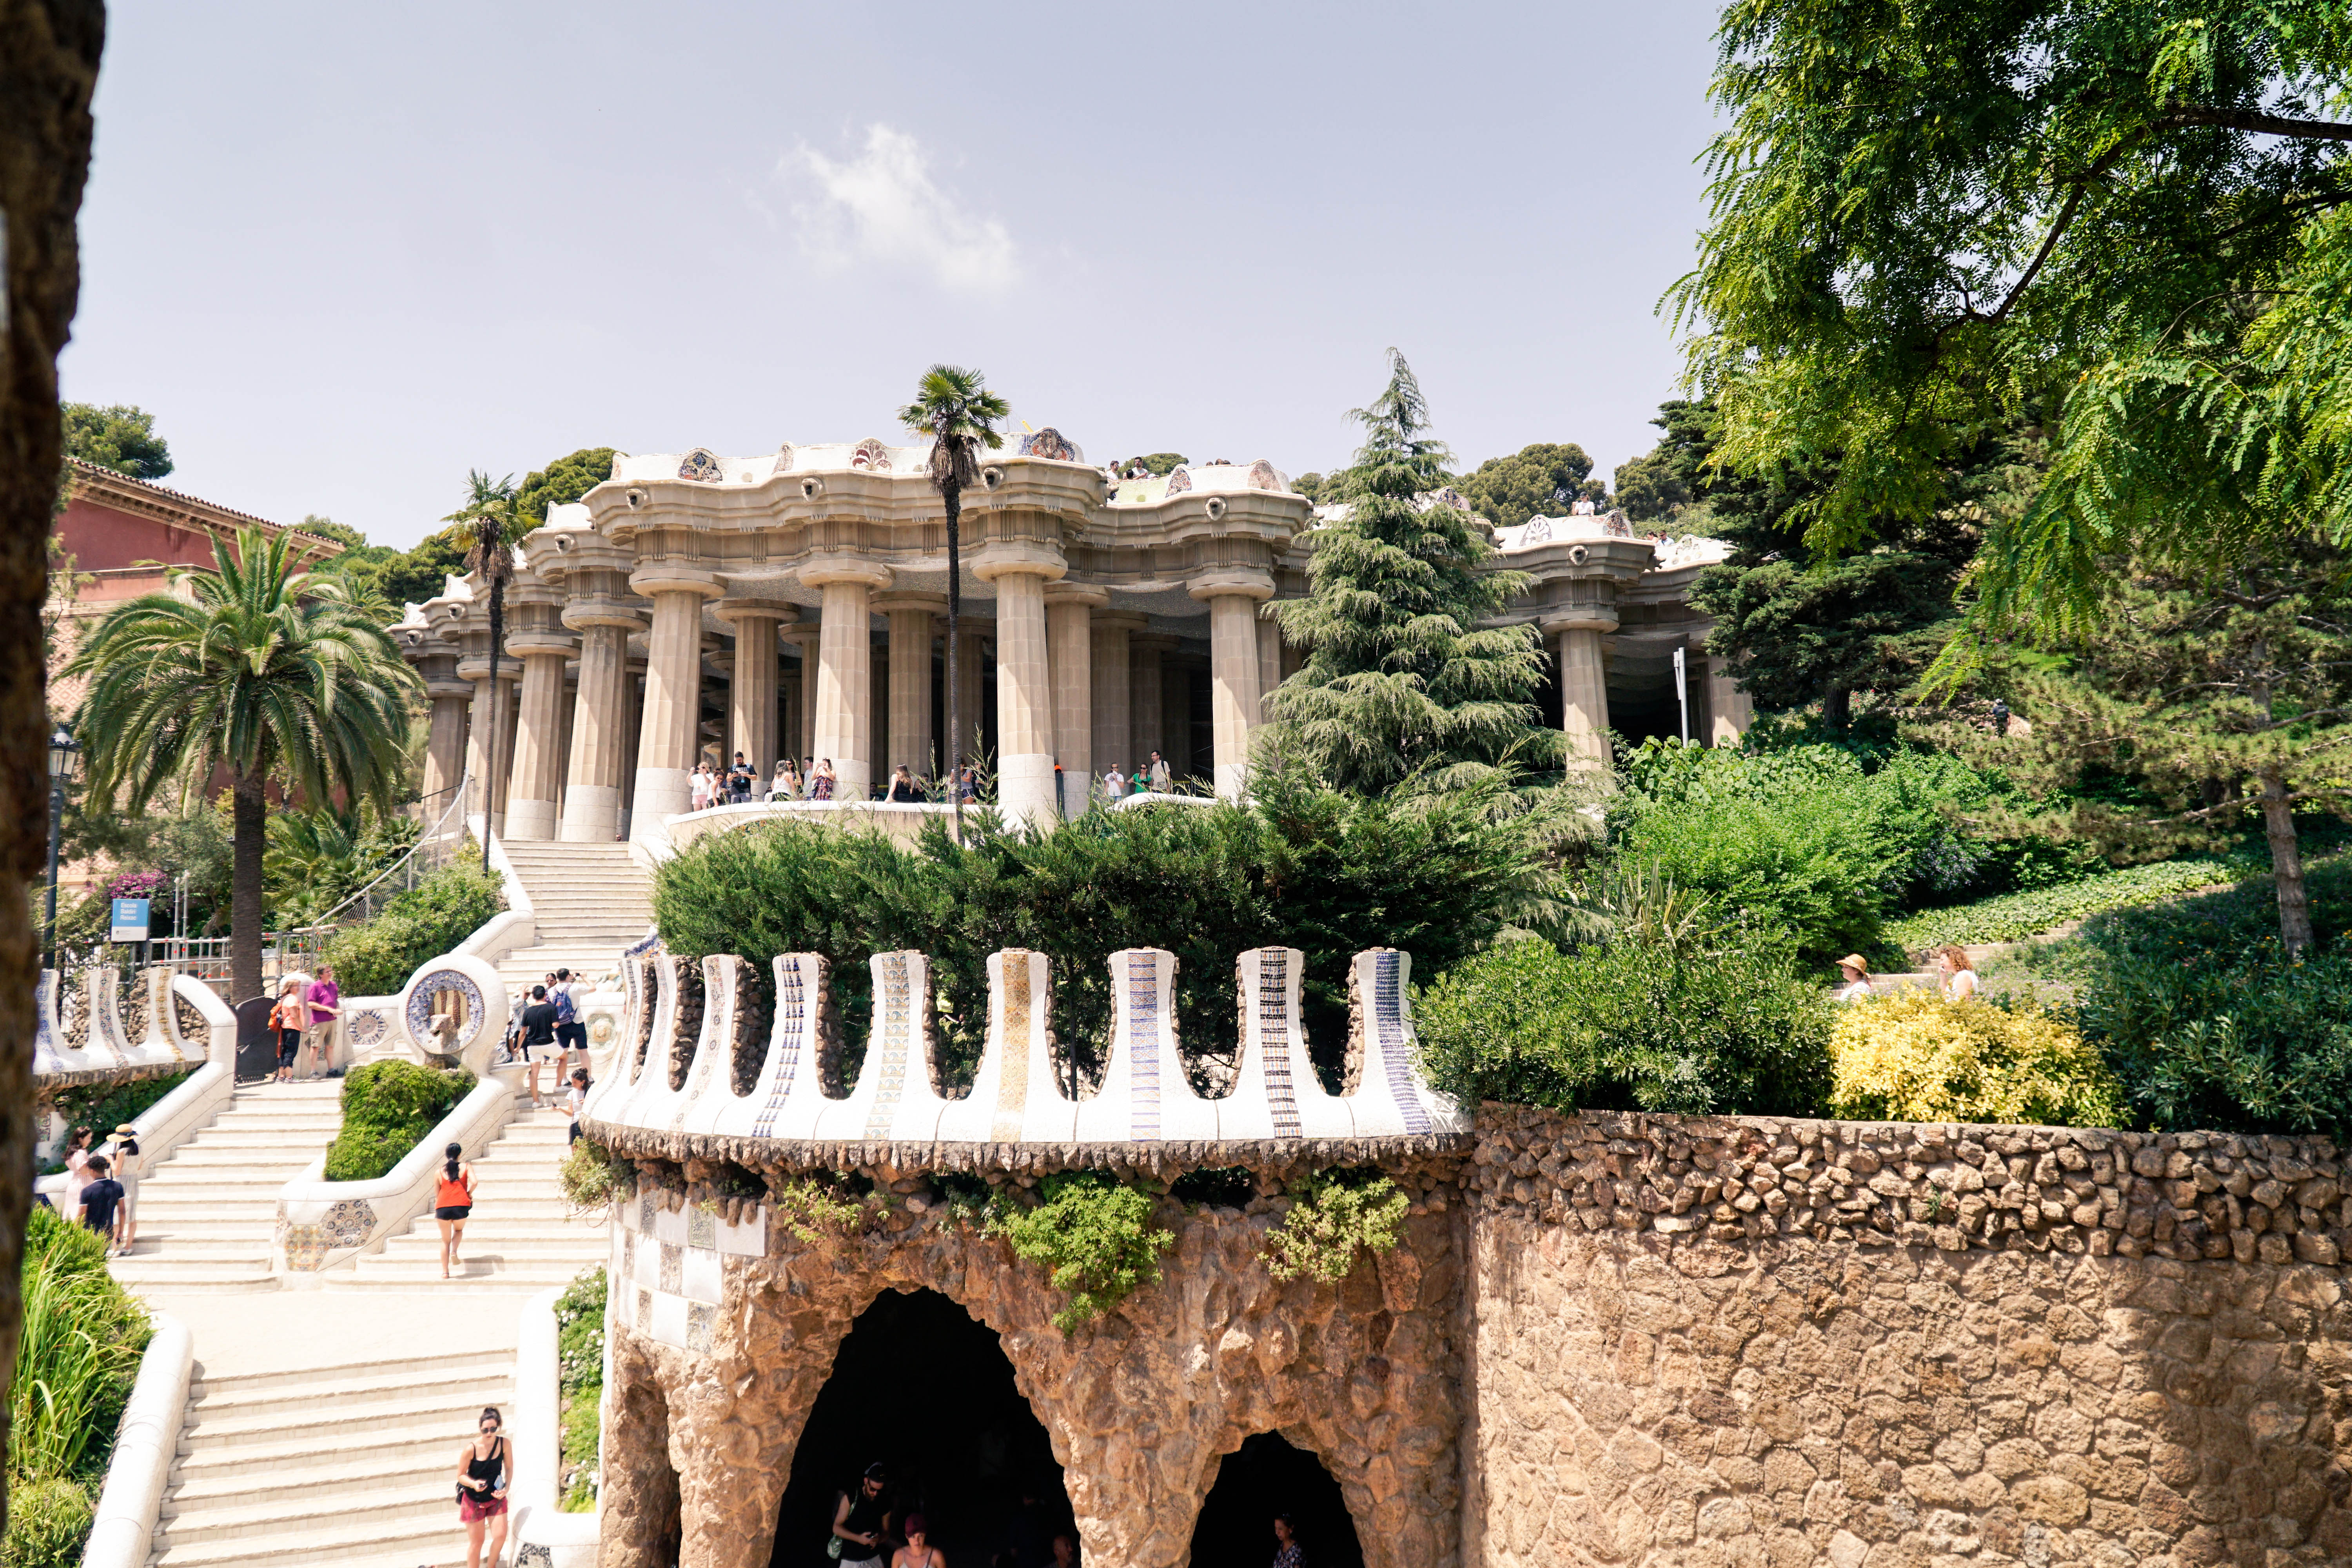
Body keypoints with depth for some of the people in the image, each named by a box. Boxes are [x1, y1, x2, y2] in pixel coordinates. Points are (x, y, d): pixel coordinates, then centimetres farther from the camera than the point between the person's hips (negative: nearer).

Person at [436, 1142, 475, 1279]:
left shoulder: (440, 1172, 13)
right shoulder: (466, 1168, 8)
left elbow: (436, 1194, 18)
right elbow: (474, 1182, -9)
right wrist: (469, 1194, 10)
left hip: (443, 1207, 1)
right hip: (461, 1206, -1)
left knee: (445, 1241, 13)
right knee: (459, 1230, 27)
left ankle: (445, 1272, 9)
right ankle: (454, 1251, -2)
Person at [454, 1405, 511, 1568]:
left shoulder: (504, 1443, -15)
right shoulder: (472, 1449, -22)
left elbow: (509, 1469, -3)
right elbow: (461, 1475, -12)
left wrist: (506, 1488, -17)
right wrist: (474, 1484, -30)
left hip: (496, 1498, 2)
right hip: (473, 1500, -2)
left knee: (500, 1536, -6)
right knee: (476, 1542, 8)